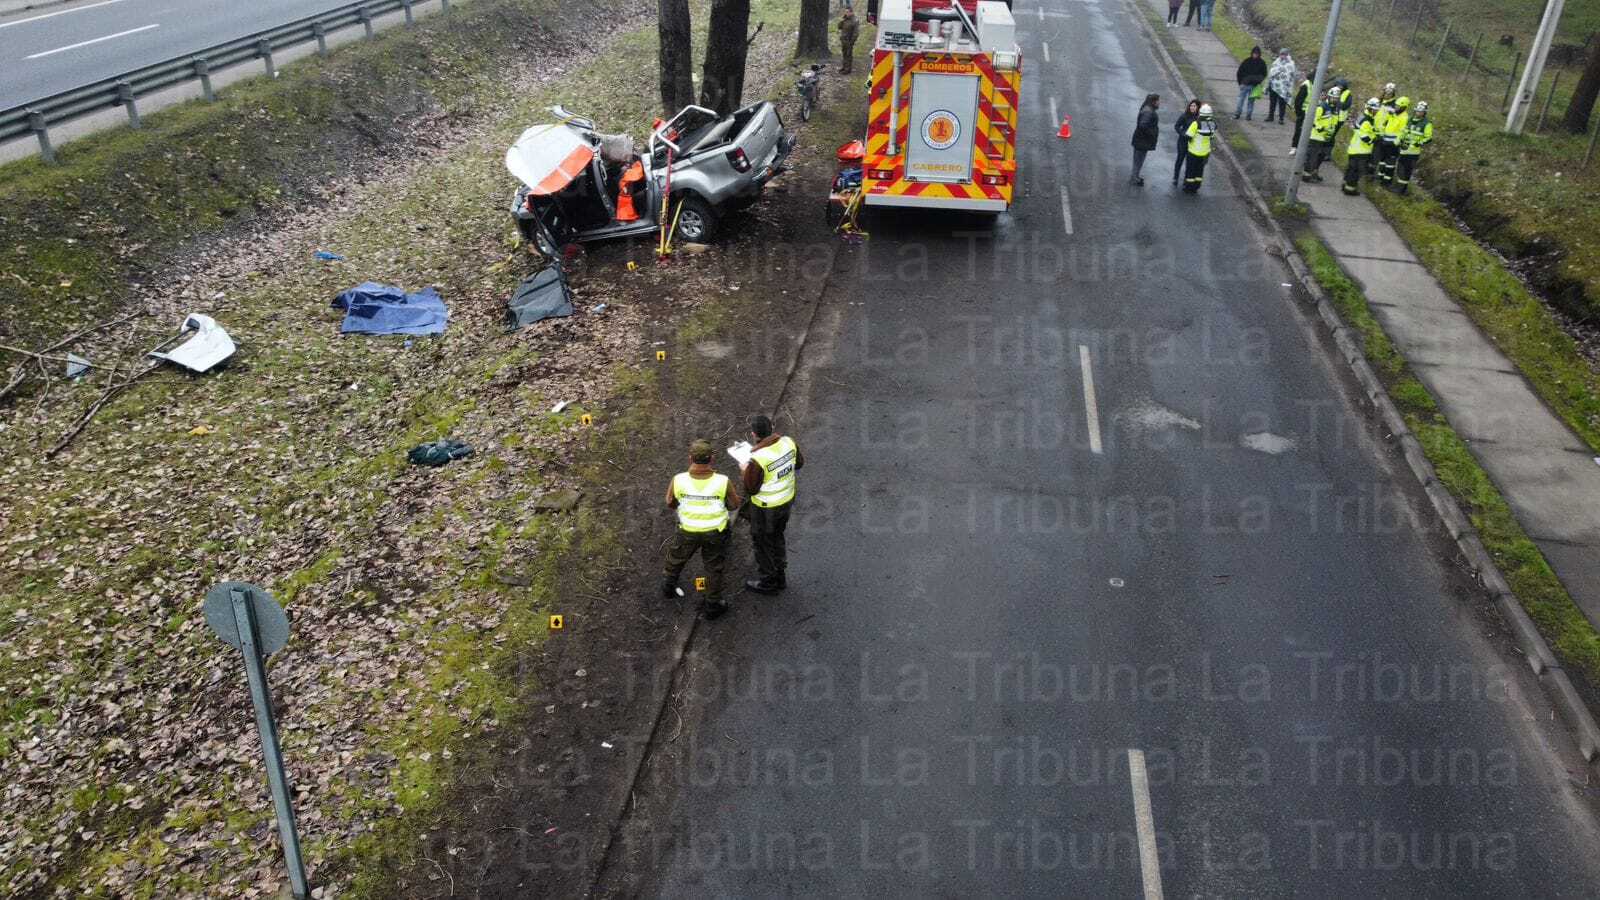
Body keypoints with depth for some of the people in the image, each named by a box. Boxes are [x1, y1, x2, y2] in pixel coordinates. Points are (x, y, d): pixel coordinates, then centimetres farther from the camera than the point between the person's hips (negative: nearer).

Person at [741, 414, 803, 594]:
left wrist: (745, 473, -4)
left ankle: (769, 582, 34)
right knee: (777, 538, 27)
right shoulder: (788, 441, -14)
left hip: (766, 508, -7)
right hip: (787, 500, 7)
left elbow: (751, 489, -21)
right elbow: (799, 462, 4)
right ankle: (780, 577, 44)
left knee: (763, 543, 17)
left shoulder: (758, 458, -32)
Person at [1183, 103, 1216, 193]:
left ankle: (1188, 188, 18)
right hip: (1205, 151, 5)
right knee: (1200, 169, 17)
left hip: (1194, 151, -5)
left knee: (1191, 169, 10)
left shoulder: (1196, 123, -22)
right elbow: (1212, 136, 5)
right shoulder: (1213, 123, -6)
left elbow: (1188, 136, -20)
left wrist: (1190, 140, 0)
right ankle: (1195, 188, 24)